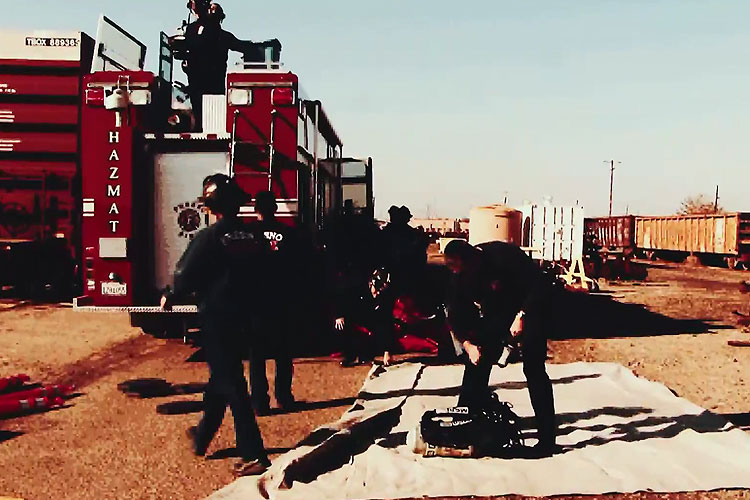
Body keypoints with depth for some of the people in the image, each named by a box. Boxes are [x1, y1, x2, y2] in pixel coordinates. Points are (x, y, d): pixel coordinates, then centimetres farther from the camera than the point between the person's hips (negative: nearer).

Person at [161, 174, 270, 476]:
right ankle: (202, 436, 39)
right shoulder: (254, 237, 2)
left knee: (231, 384, -2)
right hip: (245, 318, 6)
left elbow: (186, 276, -9)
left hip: (216, 319, -6)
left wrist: (170, 298, 10)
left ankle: (254, 455, -3)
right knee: (221, 376, 21)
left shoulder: (209, 237, -14)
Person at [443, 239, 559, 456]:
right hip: (496, 314, 6)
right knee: (477, 362, 1)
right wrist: (467, 344, -22)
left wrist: (521, 317, -34)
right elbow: (455, 315, -9)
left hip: (528, 309, -6)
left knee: (534, 368, -13)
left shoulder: (503, 255, -31)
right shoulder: (461, 277, -13)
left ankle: (547, 436, -7)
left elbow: (542, 285, -29)